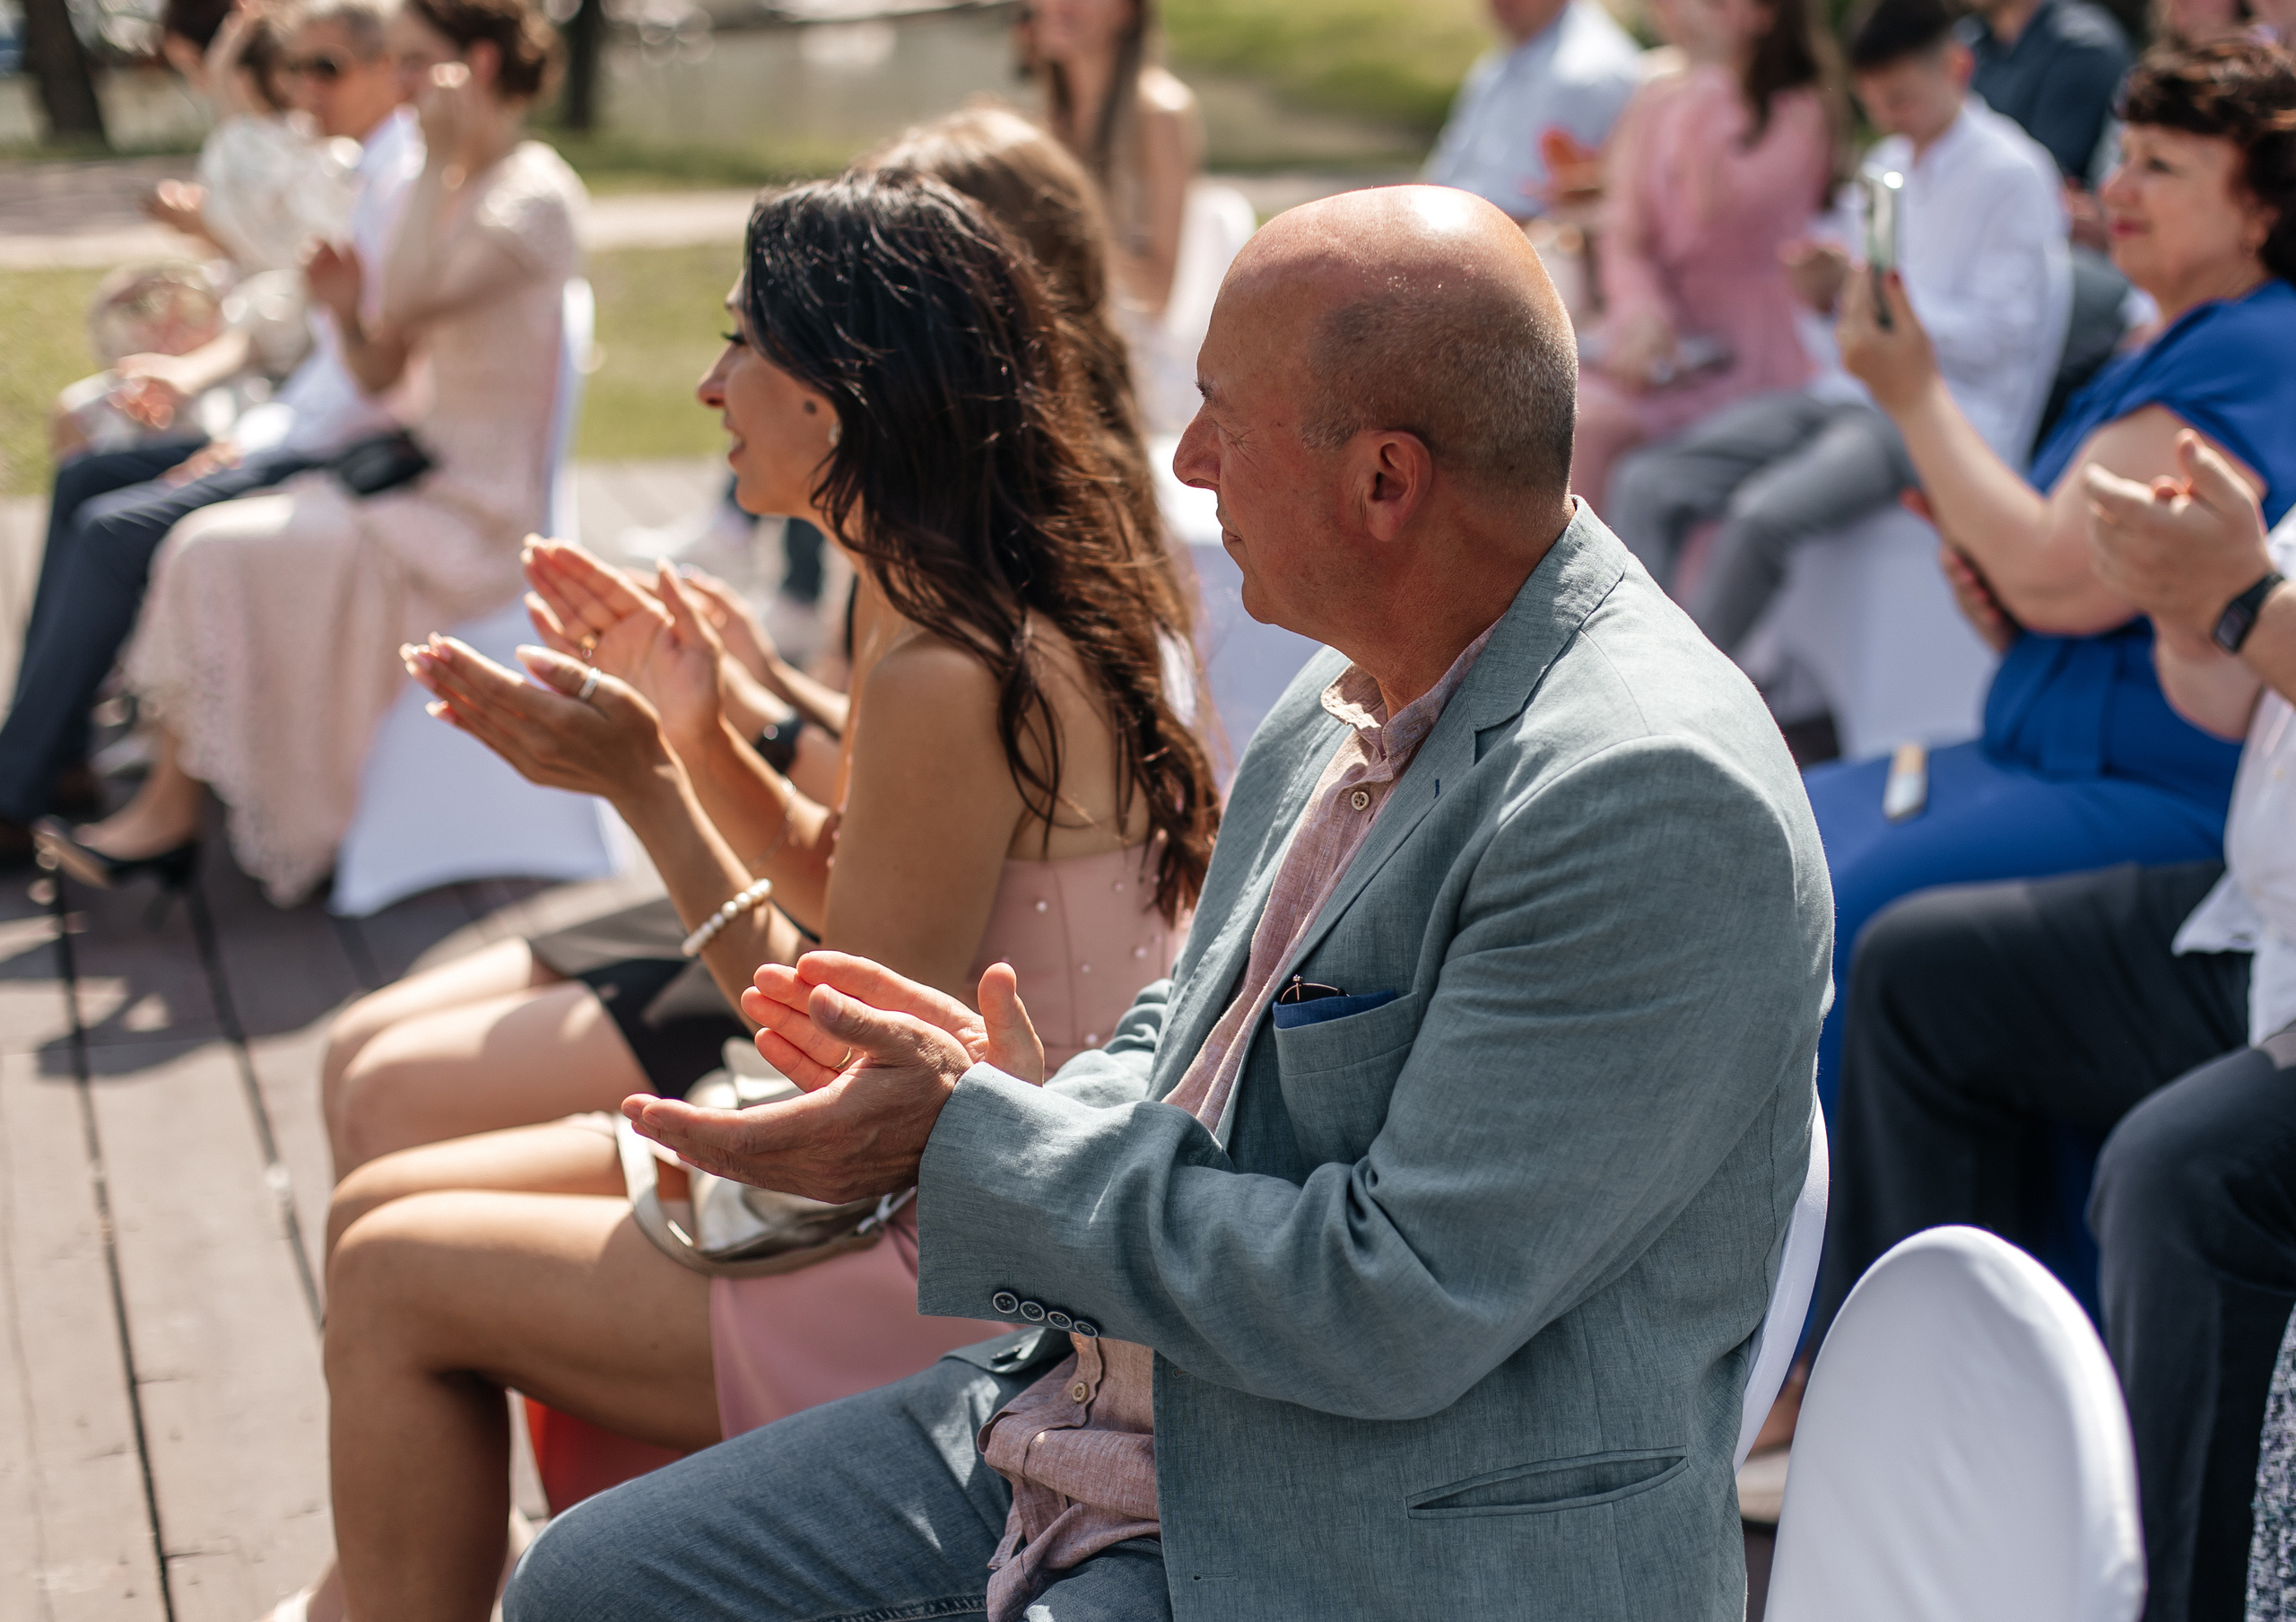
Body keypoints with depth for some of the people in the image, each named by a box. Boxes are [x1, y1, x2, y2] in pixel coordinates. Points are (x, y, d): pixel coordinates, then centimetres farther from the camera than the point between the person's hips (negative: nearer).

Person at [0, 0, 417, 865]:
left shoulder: (408, 183, -16)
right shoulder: (376, 176, 16)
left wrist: (255, 449, -18)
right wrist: (250, 434, 7)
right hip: (313, 435, 11)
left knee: (116, 530, -20)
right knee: (83, 479, 9)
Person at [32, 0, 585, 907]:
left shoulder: (534, 196, -13)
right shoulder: (450, 187, 14)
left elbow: (405, 313, -22)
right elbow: (379, 374, 13)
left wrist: (442, 162, -20)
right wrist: (347, 314, -9)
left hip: (479, 514, -9)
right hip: (427, 476, 9)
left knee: (218, 555, -18)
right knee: (201, 547, -9)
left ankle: (172, 815, -5)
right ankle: (165, 801, -11)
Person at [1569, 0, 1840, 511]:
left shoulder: (1798, 111, -3)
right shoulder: (1654, 103, 13)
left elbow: (1717, 208, -19)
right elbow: (1625, 236, 6)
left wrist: (1709, 78, -17)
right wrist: (1640, 309, -15)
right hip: (1660, 330, 5)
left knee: (1595, 425, -27)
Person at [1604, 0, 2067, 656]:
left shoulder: (2012, 176, -7)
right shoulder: (1885, 164, 17)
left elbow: (1995, 337, -13)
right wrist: (1829, 291, -3)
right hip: (1856, 390, 8)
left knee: (1765, 515, -33)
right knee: (1646, 482, -12)